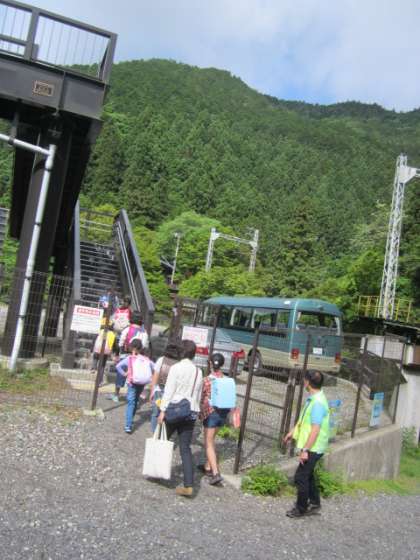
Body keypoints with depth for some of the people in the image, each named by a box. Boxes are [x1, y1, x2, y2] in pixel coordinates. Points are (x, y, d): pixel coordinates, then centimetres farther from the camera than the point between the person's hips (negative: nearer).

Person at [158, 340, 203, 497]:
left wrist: (162, 410, -11)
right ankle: (188, 486, 0)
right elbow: (198, 396, 13)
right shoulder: (199, 371, 9)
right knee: (186, 448, 5)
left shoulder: (176, 368, -8)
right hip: (191, 412, 5)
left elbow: (169, 391, -12)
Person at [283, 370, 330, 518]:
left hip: (312, 448, -9)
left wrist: (305, 450, -25)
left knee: (301, 477, 2)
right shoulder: (312, 398, 5)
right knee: (307, 475, 21)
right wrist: (293, 432, 24)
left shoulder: (318, 403, -26)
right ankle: (314, 504, 35)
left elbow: (315, 429, -28)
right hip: (311, 447, 9)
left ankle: (301, 509, 17)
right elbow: (304, 419, 18)